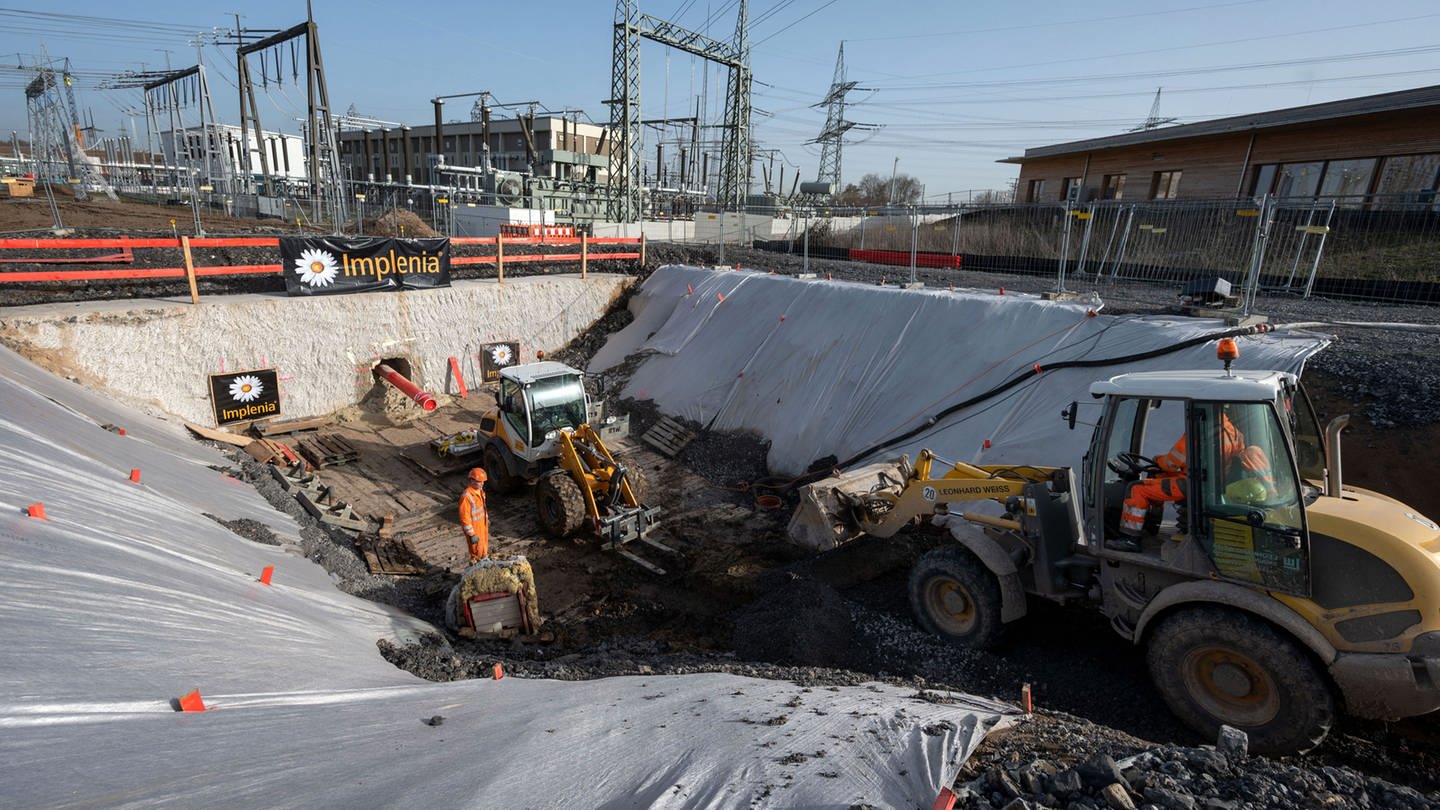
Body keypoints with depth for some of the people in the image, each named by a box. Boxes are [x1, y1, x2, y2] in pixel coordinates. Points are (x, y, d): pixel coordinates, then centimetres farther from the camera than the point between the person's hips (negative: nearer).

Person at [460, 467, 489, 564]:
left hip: (482, 523, 8)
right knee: (477, 552, 8)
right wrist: (471, 534, -23)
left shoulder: (480, 489, -4)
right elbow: (464, 518, -26)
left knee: (484, 548, 25)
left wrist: (486, 518, 24)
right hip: (473, 527, -8)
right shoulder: (466, 496, -31)